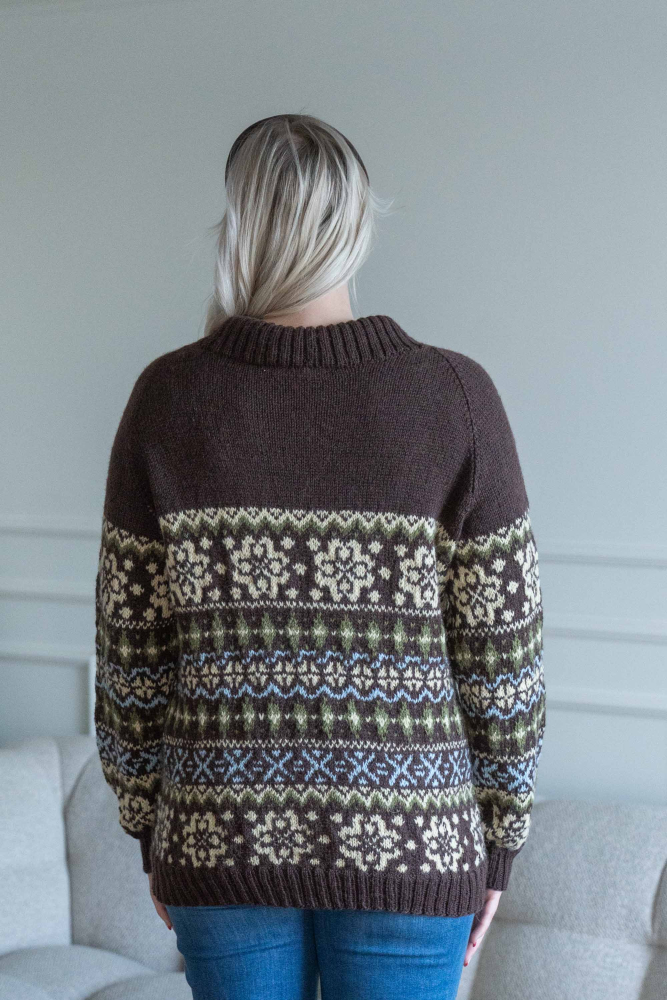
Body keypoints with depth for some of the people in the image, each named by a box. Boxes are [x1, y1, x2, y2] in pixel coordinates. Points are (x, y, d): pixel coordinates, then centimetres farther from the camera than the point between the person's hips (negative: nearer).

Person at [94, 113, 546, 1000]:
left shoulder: (169, 396, -6)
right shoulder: (453, 396, -10)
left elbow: (130, 649, -1)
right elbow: (500, 653, -7)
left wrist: (150, 828, 12)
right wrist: (497, 842, 6)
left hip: (224, 837, 2)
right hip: (403, 845, -1)